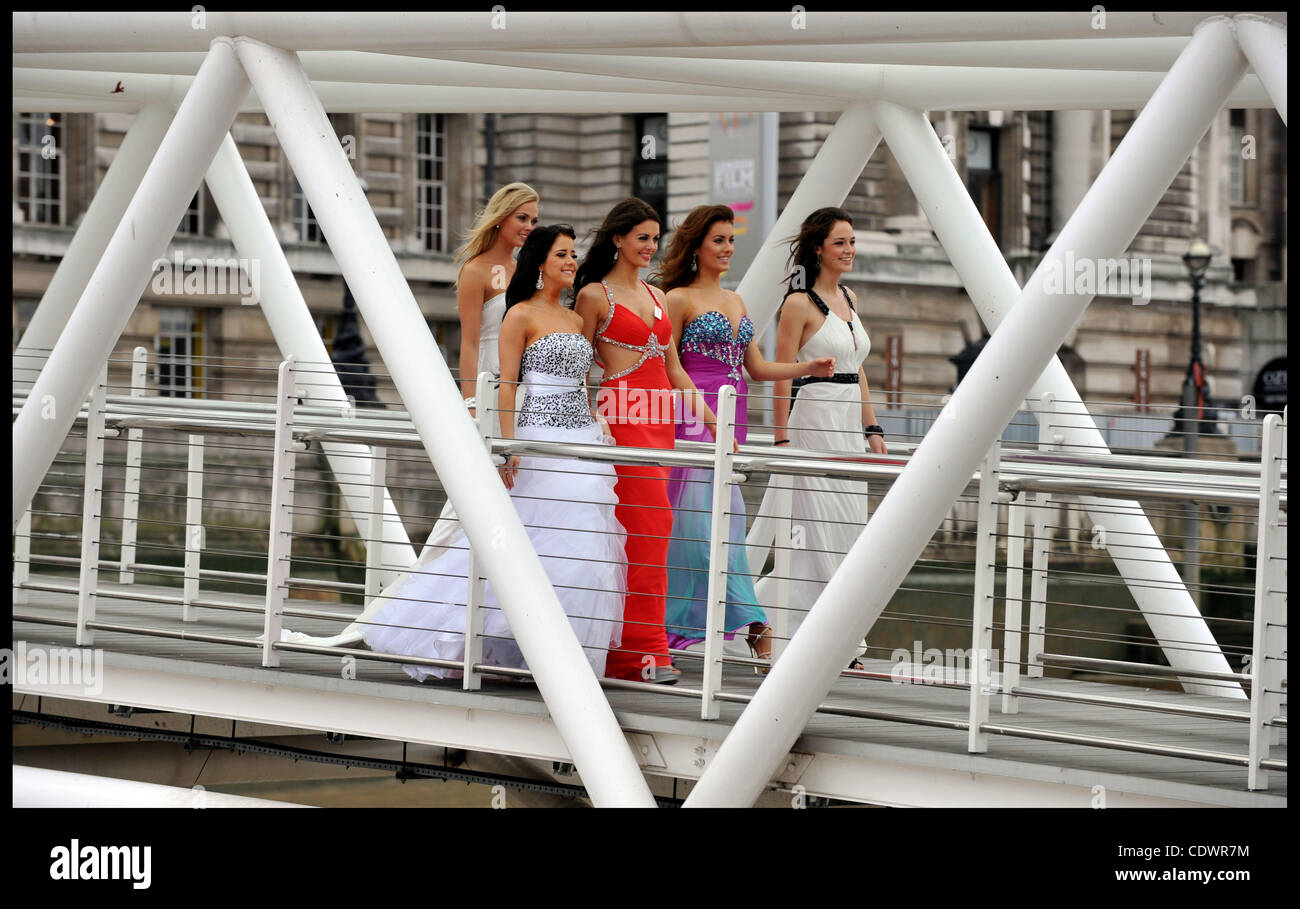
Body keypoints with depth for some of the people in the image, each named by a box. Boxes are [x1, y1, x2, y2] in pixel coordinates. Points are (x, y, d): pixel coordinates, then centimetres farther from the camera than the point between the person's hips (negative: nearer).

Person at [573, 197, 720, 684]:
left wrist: (713, 422, 14)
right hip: (623, 416, -7)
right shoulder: (595, 295, -2)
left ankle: (620, 648, 8)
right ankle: (645, 649, -12)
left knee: (638, 530, 5)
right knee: (649, 524, -13)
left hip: (660, 418, 7)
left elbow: (675, 369, 20)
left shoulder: (655, 296, 18)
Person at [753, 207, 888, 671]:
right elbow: (781, 376, -10)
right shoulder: (799, 304, -9)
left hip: (850, 427, 8)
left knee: (847, 533, 8)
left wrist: (872, 428, 14)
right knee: (823, 533, -6)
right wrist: (782, 440, -13)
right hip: (814, 423, -8)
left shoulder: (849, 298, 14)